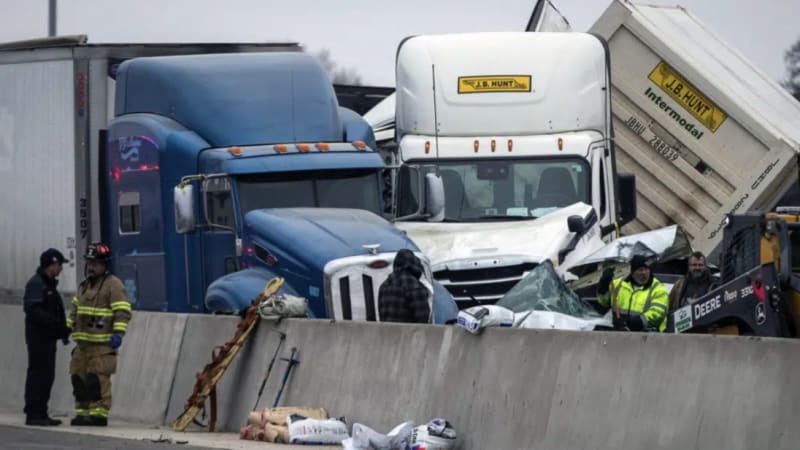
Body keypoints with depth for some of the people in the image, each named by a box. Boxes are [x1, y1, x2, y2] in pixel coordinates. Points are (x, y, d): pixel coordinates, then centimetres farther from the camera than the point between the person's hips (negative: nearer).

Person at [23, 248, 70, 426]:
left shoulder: (49, 284, 20)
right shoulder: (36, 284, -13)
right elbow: (32, 309, -24)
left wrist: (62, 328, 14)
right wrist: (55, 323, -27)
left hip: (48, 337, 10)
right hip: (38, 337, -10)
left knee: (47, 375, 11)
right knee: (38, 373, -9)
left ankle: (41, 414, 16)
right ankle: (33, 414, -9)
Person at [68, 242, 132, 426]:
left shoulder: (113, 284, -4)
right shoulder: (84, 286, 22)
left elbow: (123, 312, -11)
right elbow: (76, 310, 32)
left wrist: (118, 333, -19)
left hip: (103, 344, -8)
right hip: (83, 342, 8)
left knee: (98, 379, -12)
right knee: (79, 377, 8)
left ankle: (99, 413, -12)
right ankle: (83, 412, 14)